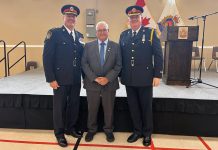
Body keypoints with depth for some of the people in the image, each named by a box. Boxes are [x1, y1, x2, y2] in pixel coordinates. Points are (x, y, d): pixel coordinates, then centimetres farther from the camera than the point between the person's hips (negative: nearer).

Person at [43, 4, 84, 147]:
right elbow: (47, 57, -11)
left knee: (74, 105, 14)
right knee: (60, 106, 8)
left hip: (76, 79, 5)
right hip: (60, 79, -5)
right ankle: (60, 133, 26)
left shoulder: (79, 35, 10)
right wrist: (51, 79, -15)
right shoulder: (54, 33, -6)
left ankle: (71, 128, 35)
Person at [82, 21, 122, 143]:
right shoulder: (88, 46, 4)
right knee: (92, 109, 12)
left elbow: (118, 65, -2)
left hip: (110, 84, 0)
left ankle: (109, 130, 30)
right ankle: (91, 130, 31)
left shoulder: (116, 46, 3)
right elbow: (84, 64, -2)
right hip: (92, 83, 1)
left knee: (109, 109, 11)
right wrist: (94, 78, -13)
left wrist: (108, 78, -14)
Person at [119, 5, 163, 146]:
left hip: (145, 78, -3)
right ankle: (137, 131, 30)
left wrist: (157, 75, -9)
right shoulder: (124, 35, 11)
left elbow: (158, 55, -4)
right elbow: (121, 56, 11)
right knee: (133, 107, 12)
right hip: (129, 79, 4)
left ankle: (147, 133, 28)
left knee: (146, 107, 10)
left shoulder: (151, 33, -1)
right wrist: (121, 74, 8)